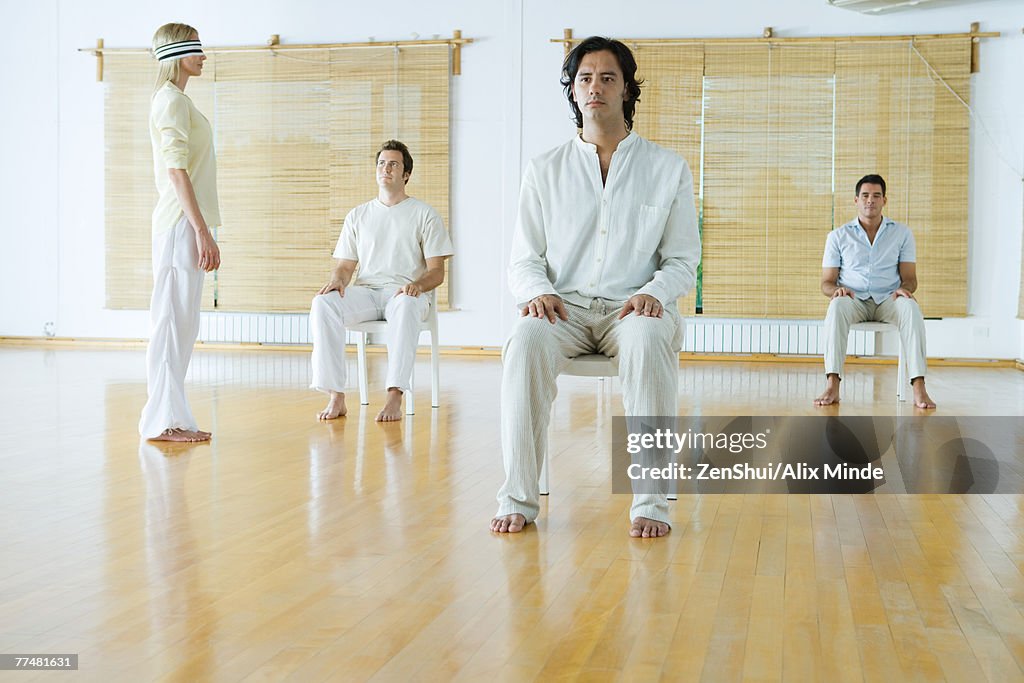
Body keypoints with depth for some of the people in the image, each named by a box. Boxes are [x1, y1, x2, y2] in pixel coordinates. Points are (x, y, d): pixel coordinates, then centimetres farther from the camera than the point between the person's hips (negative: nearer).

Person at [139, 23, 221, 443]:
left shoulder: (174, 100, 21)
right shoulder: (173, 101, -9)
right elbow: (176, 171, -18)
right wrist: (202, 231, -21)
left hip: (185, 224, 10)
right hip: (182, 224, -10)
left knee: (180, 324, 10)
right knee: (173, 322, -8)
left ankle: (169, 418, 14)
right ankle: (163, 421, -5)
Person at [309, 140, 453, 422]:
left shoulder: (425, 214, 9)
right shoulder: (358, 215, 20)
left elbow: (437, 272, 3)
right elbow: (345, 265, 17)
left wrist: (417, 284, -21)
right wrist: (337, 280, -9)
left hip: (404, 293, -3)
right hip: (365, 292, 3)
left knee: (405, 305, -42)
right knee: (322, 303, -30)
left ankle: (394, 398, -46)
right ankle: (336, 397, -32)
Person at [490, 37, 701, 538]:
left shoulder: (668, 168, 11)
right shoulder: (545, 171, 13)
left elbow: (683, 260, 10)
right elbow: (523, 259, 13)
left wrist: (653, 292, -13)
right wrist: (536, 291, -11)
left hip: (632, 308, -1)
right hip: (564, 307, 1)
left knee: (650, 340, -38)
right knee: (527, 340, -35)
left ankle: (650, 501, -33)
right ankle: (518, 498, -29)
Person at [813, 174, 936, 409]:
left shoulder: (902, 233, 12)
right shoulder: (838, 236, 10)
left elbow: (910, 277, 7)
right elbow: (826, 282, 7)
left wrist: (904, 288, -18)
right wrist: (836, 289, -18)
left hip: (888, 301, 1)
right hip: (854, 300, 0)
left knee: (910, 307, -35)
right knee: (837, 305, -37)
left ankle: (919, 387, -42)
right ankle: (832, 385, -44)